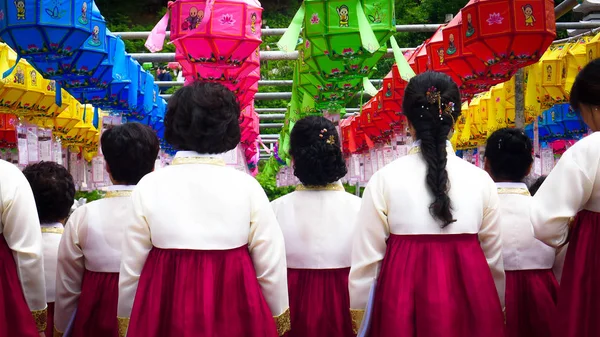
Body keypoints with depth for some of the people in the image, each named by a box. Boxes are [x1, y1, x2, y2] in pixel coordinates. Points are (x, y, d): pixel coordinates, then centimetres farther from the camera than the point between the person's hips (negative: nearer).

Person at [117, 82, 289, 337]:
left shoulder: (149, 187, -7)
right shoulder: (247, 186, -8)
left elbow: (131, 268, -1)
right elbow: (271, 266, -4)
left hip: (164, 314, 0)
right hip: (236, 313, 0)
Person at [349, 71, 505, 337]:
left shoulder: (384, 179, -6)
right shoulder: (481, 180, -1)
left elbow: (366, 259, -4)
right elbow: (494, 258, 6)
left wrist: (359, 314, 8)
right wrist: (495, 310, 20)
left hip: (402, 301, -1)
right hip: (469, 302, 2)